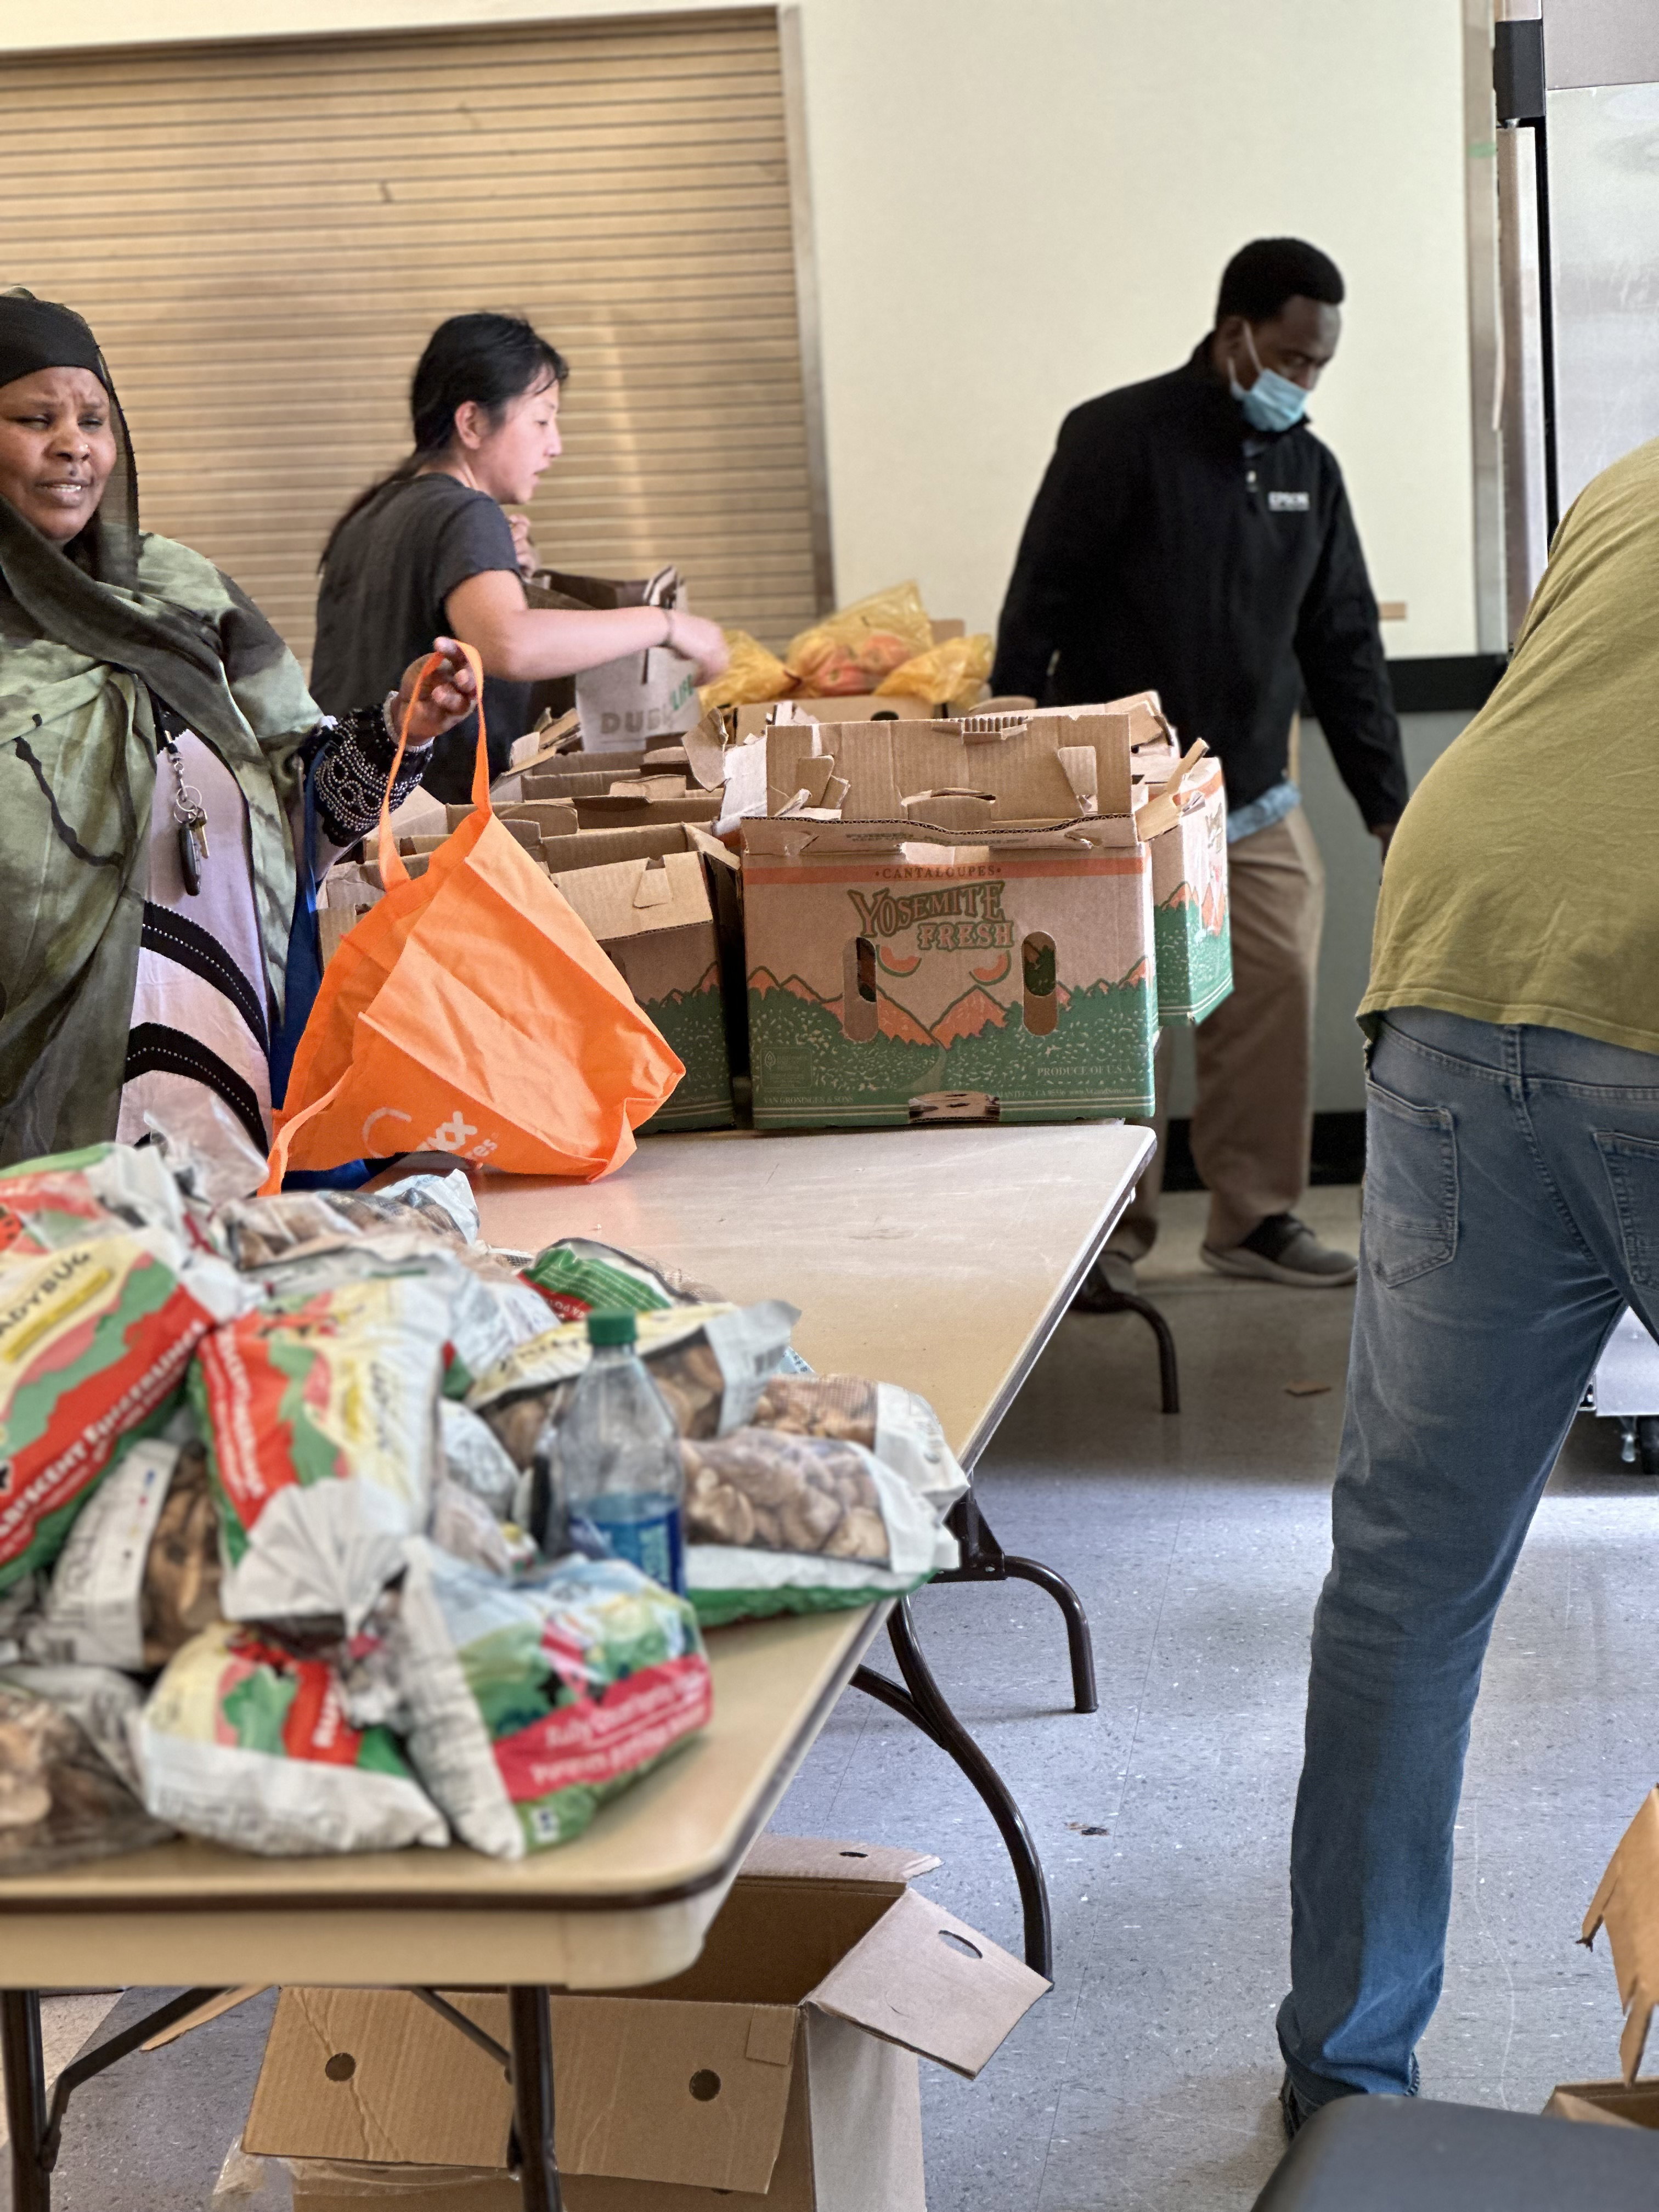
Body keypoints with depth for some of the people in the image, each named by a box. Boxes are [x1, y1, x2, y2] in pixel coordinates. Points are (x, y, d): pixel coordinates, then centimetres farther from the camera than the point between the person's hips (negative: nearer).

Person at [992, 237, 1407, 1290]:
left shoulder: (1310, 469, 7)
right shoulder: (1118, 439, -10)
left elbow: (1345, 646, 11)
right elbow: (1036, 617, -10)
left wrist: (1388, 803, 9)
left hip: (1255, 800, 5)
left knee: (1277, 998, -1)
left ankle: (1257, 1218, 12)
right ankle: (1112, 1234, 11)